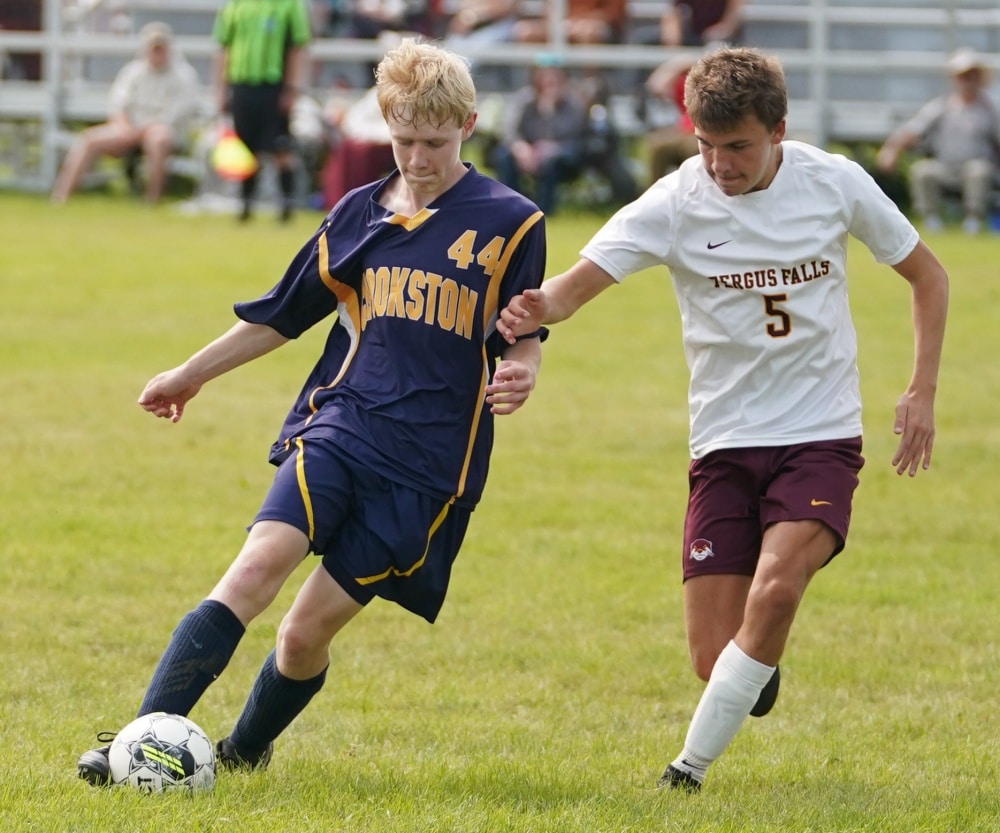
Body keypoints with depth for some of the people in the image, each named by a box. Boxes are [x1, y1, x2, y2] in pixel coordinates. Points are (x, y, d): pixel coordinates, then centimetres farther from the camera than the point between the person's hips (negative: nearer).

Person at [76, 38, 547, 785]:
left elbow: (523, 336, 6)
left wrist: (520, 374, -18)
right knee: (262, 562, -22)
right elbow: (286, 313, 24)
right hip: (340, 422, 2)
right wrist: (191, 375, 32)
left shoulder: (510, 223, 0)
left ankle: (243, 751, 26)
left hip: (429, 458, -2)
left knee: (309, 629, -3)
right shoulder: (361, 213, 11)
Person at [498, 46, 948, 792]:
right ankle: (759, 676, 34)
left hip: (822, 437, -1)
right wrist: (539, 309, -46)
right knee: (716, 659, -4)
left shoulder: (835, 184, -5)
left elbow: (927, 275, 10)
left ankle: (692, 766, -13)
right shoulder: (675, 205, -10)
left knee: (776, 589, -27)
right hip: (724, 445, 1)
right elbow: (578, 282, -22)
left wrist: (922, 392, 1)